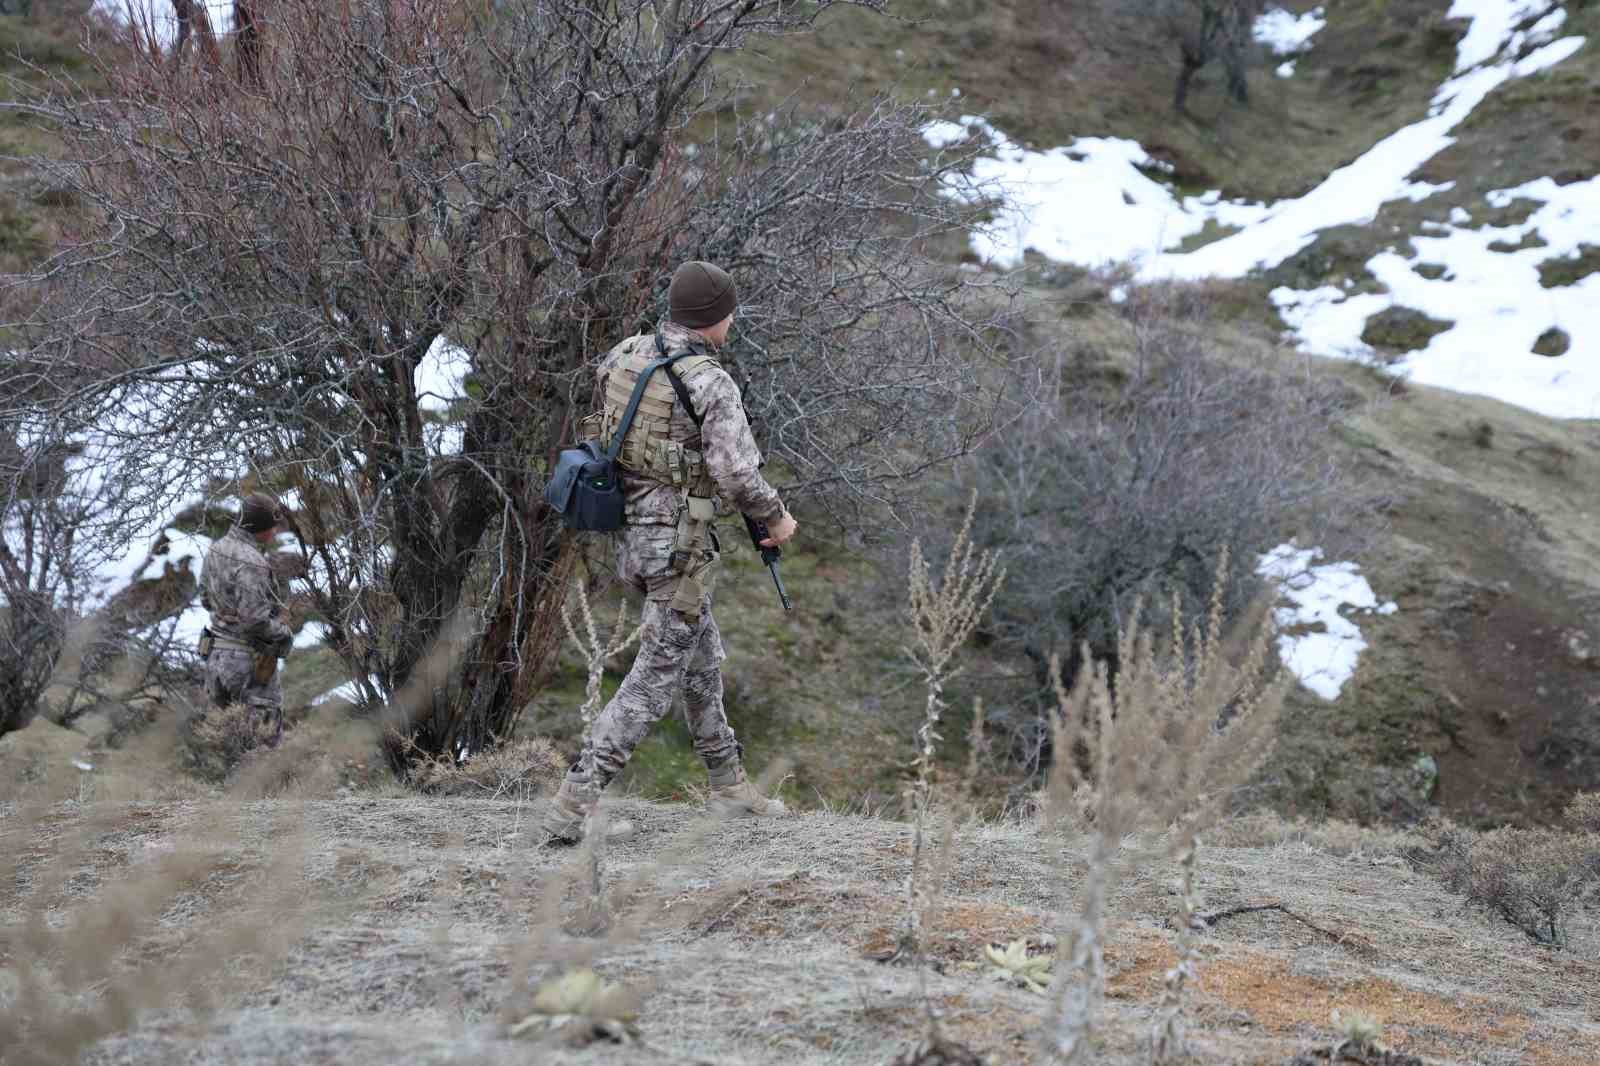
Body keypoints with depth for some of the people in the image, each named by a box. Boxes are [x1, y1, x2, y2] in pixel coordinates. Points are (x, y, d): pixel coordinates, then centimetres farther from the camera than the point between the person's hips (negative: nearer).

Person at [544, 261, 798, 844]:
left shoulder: (622, 356, 2)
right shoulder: (712, 385, -21)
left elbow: (607, 425, 15)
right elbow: (739, 477, -25)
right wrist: (777, 517, -7)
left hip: (629, 531, 8)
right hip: (678, 544, -8)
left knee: (702, 658, 22)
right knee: (656, 677, -2)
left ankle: (730, 786, 33)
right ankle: (572, 805, -8)